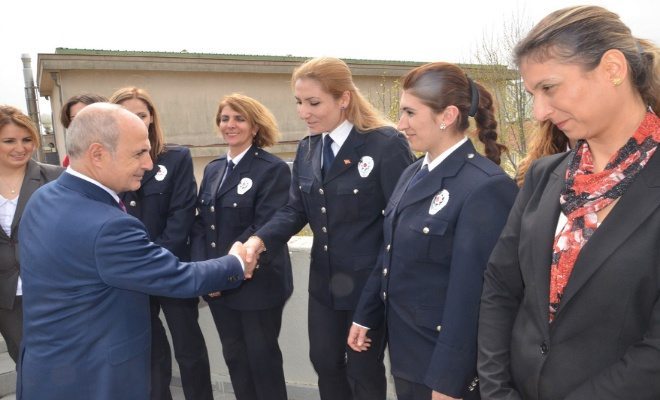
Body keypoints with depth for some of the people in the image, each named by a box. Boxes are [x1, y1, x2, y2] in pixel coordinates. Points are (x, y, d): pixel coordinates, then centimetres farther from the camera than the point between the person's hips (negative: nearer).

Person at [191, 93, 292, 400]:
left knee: (262, 357, 9)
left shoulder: (274, 169, -11)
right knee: (234, 356, 17)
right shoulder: (213, 169, 11)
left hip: (258, 283, -6)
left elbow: (265, 229, -18)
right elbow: (200, 223, 7)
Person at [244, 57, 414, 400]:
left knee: (363, 371, 13)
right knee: (324, 362, 20)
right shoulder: (307, 149, 5)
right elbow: (295, 209, 3)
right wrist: (260, 240, -16)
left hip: (368, 282, -6)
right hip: (324, 280, 6)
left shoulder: (386, 144, -17)